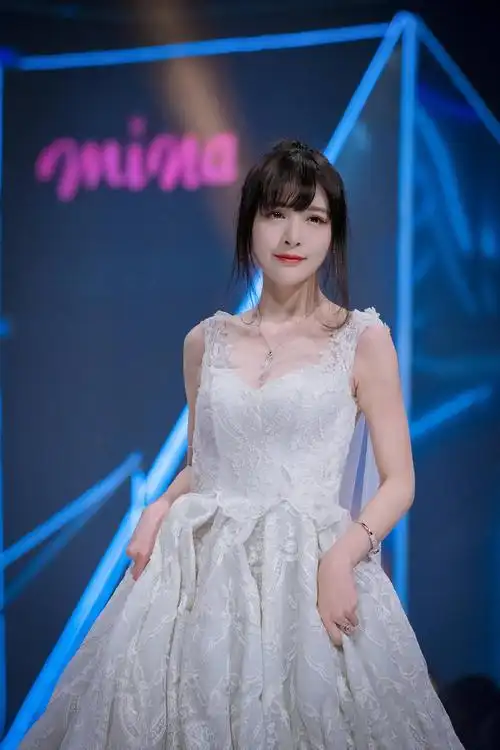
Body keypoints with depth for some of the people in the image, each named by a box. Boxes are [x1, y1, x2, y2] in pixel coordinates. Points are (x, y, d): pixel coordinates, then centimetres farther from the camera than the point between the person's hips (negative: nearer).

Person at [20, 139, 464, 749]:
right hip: (203, 568, 3)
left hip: (313, 569, -3)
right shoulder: (206, 341, 10)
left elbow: (398, 482, 0)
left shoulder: (363, 339, 0)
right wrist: (161, 508, 0)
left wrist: (342, 556, -16)